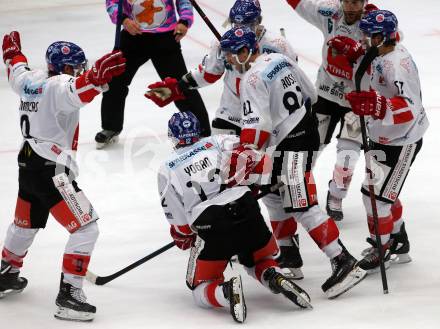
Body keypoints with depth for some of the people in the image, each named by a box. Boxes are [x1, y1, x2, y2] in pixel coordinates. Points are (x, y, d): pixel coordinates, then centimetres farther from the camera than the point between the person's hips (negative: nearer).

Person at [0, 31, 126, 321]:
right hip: (51, 170, -10)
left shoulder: (31, 80, 9)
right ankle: (69, 295, -11)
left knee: (25, 226, 30)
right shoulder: (59, 85, -16)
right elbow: (76, 91, -40)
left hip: (28, 166, 10)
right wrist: (98, 75, -56)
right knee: (86, 229, -9)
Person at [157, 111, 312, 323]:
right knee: (261, 261, 29)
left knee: (201, 291, 14)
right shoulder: (218, 142, 15)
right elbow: (261, 162, 6)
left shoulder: (167, 171, 13)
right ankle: (276, 278, -5)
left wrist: (182, 239, 32)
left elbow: (179, 222, 12)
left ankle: (226, 292, -20)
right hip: (246, 211, 2)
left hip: (209, 227, -2)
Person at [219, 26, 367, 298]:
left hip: (293, 143, -10)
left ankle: (344, 261, -21)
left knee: (302, 205, -14)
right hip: (307, 127, 10)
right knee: (272, 190, 23)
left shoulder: (253, 79, -17)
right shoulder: (281, 60, 8)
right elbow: (311, 94, 16)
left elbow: (256, 125, -24)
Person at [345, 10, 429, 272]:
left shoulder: (396, 64, -28)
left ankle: (381, 251, 7)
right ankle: (398, 243, 35)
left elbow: (410, 109, -36)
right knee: (384, 190, 20)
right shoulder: (385, 56, 2)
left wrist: (376, 105, -47)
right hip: (385, 137, 10)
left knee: (376, 194, -6)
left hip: (401, 142, -10)